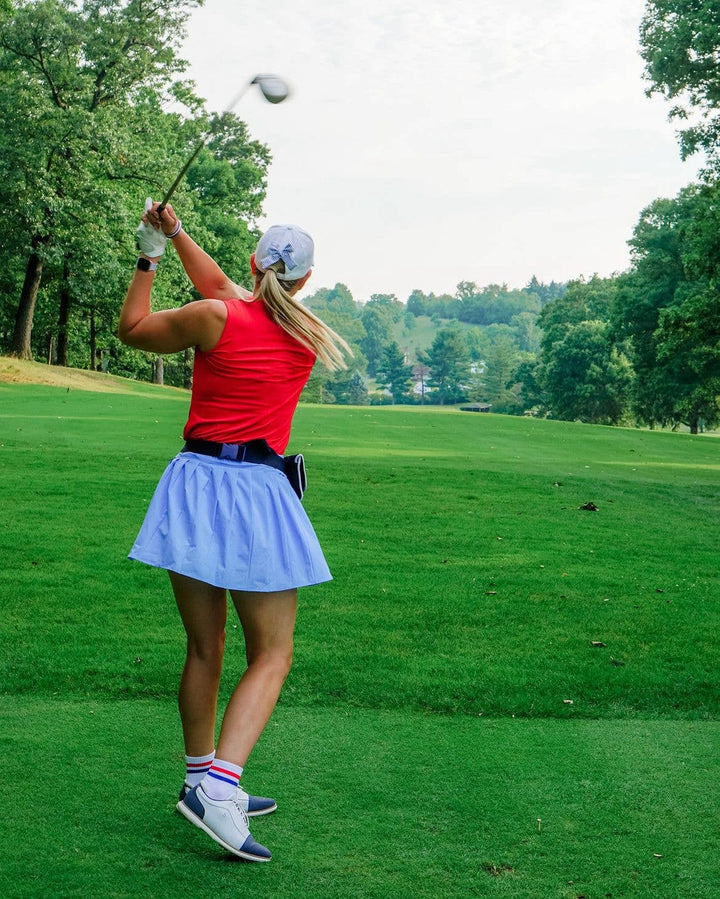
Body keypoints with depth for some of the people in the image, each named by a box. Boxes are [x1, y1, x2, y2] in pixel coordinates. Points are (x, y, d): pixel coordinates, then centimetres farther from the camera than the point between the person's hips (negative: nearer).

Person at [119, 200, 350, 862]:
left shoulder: (214, 319, -4)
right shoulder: (310, 335, 5)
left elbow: (132, 327, 11)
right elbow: (226, 290, 18)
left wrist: (150, 256, 21)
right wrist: (179, 235, 26)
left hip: (196, 481, 2)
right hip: (258, 490, -2)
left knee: (204, 647, 13)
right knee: (271, 655, 4)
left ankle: (203, 779, 25)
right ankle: (217, 785, -13)